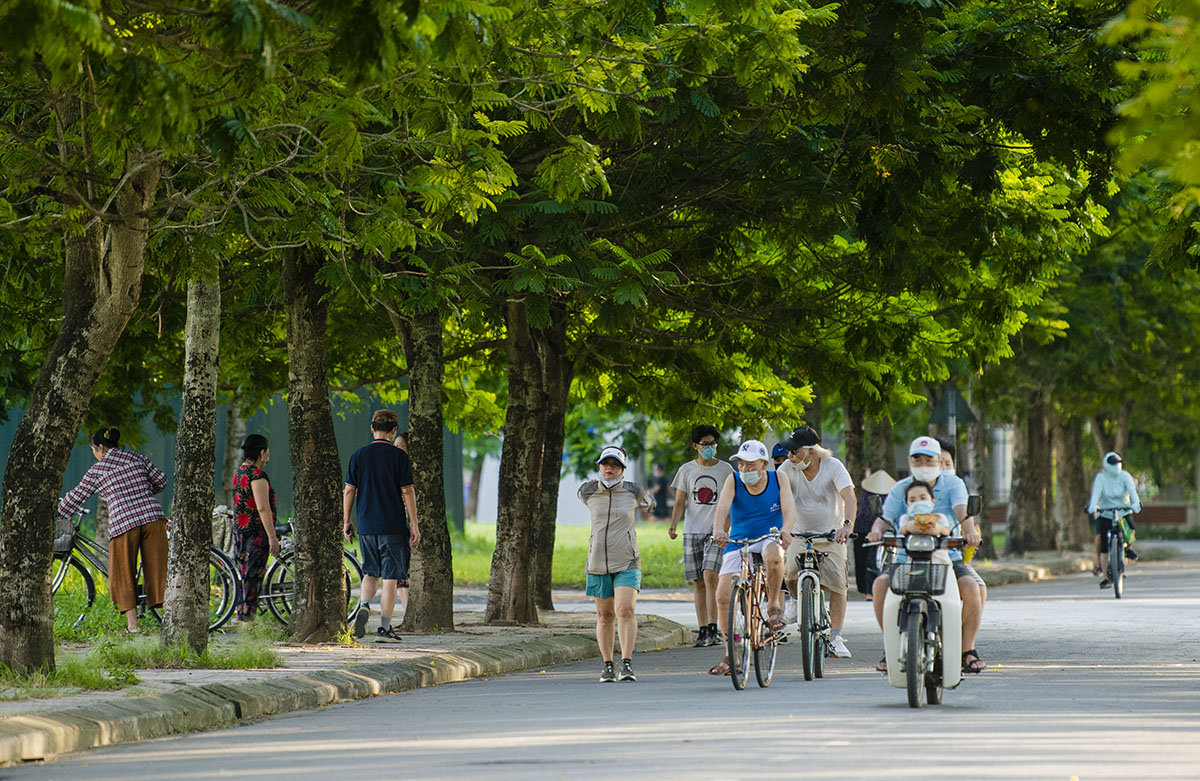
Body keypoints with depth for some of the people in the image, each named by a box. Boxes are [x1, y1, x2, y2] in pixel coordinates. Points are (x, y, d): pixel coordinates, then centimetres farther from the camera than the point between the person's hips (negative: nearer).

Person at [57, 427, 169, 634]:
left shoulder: (97, 471, 5)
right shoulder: (136, 458, 14)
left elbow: (76, 497, 13)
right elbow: (161, 479, 15)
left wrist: (54, 516, 26)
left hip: (123, 522, -3)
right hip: (152, 516, 3)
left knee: (123, 574, 8)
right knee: (157, 567, 6)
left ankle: (132, 624, 4)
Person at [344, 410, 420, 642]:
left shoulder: (359, 455, 3)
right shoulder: (399, 456, -6)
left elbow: (349, 490, 3)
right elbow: (407, 492, -7)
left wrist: (346, 521, 12)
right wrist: (414, 525, -3)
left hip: (366, 526, 3)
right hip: (393, 525, -3)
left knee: (371, 572, 18)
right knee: (390, 576, 2)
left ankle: (364, 604, -8)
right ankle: (385, 626, 0)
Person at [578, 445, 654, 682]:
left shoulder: (633, 491, -2)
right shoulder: (588, 491, 1)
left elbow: (648, 503, 21)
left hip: (627, 562, -2)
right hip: (598, 562, 2)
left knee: (626, 611, -17)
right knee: (604, 616, 7)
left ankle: (627, 664, -17)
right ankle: (607, 667, 14)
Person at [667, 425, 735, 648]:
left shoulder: (725, 469, 5)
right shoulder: (687, 470, 8)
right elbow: (680, 502, 7)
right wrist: (673, 525, -9)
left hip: (717, 530, -2)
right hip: (692, 531, 2)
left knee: (710, 576, -16)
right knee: (698, 582, 3)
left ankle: (713, 629, -15)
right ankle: (703, 630, 7)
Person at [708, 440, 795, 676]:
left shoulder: (778, 480, -3)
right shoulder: (733, 481, -4)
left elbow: (789, 510, -15)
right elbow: (722, 508, -20)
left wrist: (784, 530, -37)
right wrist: (718, 530, -41)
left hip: (769, 539, -2)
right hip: (738, 542, 2)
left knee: (773, 555, -39)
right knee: (723, 596, -12)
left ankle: (774, 607, -15)